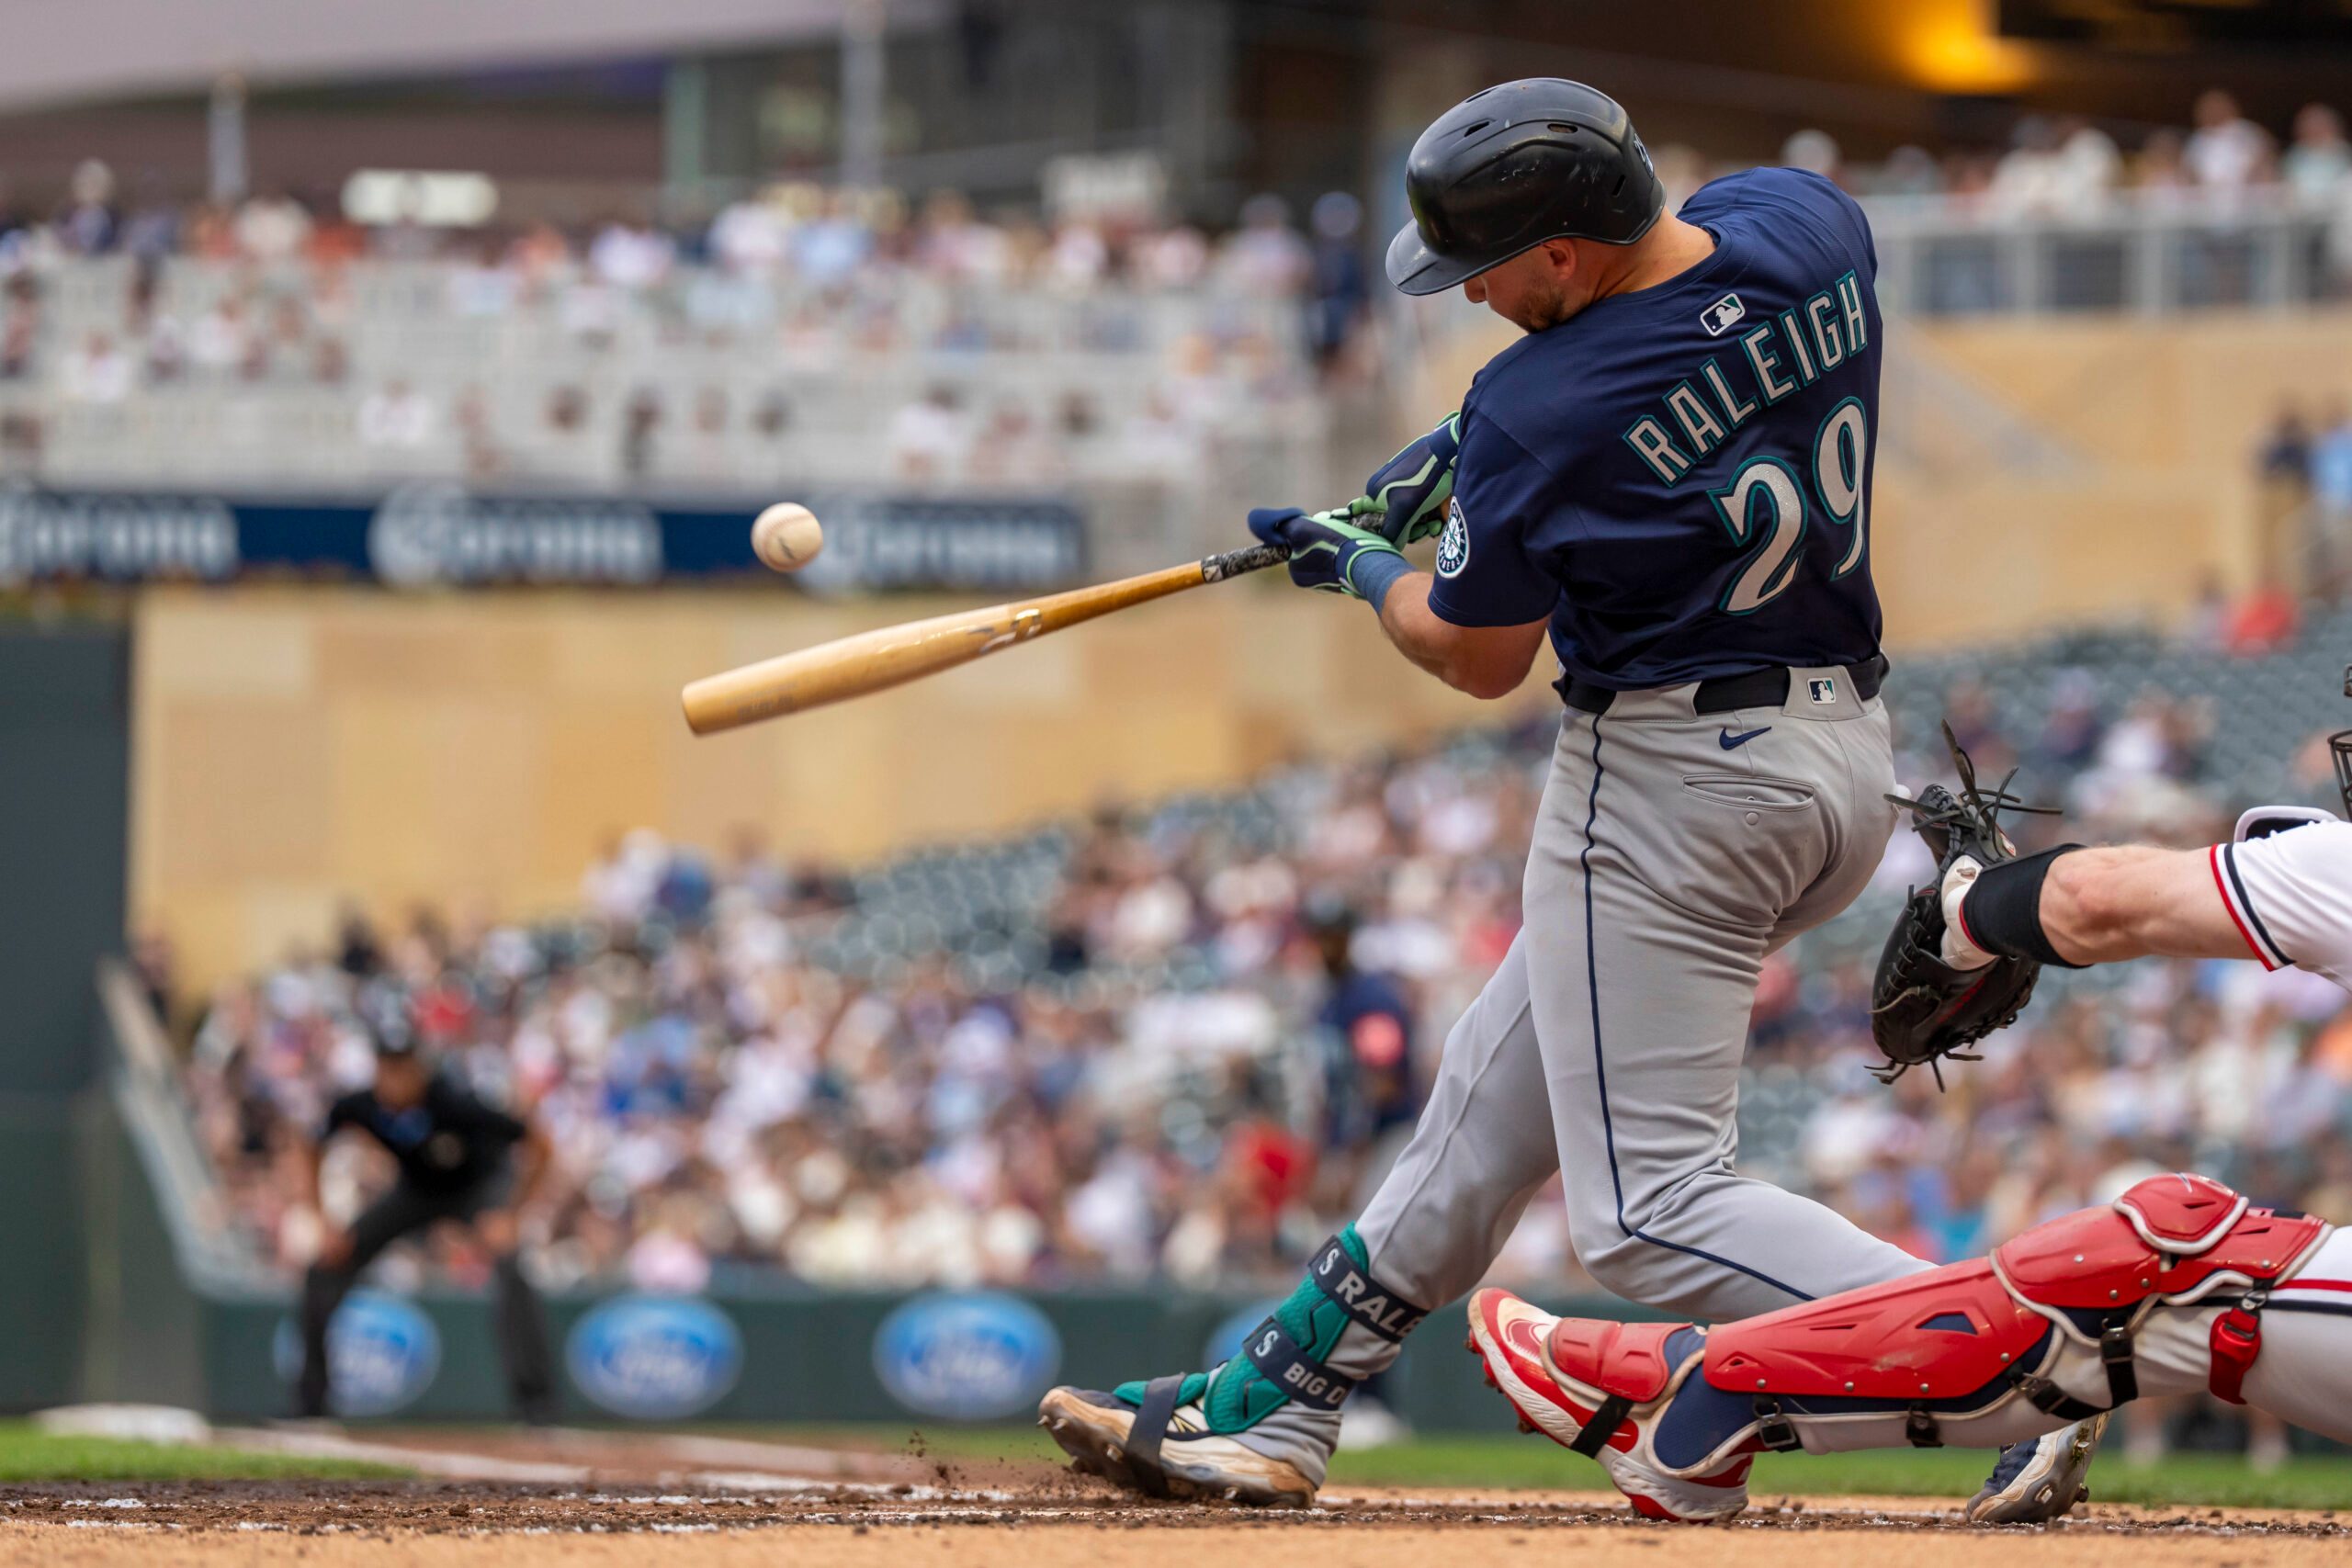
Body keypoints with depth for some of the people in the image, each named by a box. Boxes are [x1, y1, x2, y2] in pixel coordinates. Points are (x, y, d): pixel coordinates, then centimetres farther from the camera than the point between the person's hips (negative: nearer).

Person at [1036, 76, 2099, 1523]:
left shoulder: (1539, 414, -22)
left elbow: (1479, 659, -5)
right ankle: (1276, 1411, 29)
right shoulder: (1809, 222, -4)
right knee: (1504, 1083, 20)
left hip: (1671, 780, -9)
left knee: (1653, 1210, -7)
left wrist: (1361, 566, 15)